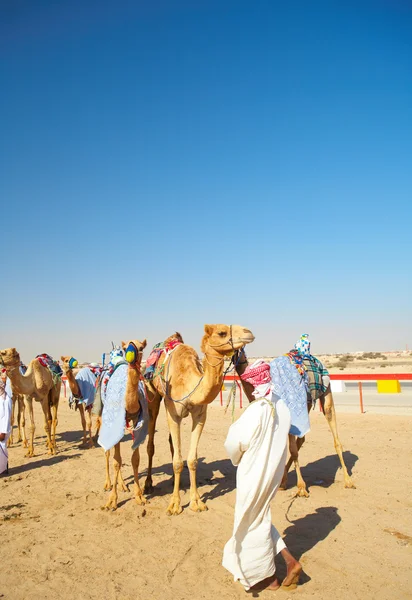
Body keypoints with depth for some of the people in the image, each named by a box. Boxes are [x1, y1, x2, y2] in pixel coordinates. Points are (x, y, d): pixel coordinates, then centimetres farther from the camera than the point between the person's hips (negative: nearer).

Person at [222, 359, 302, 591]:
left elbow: (236, 442, -21)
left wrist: (237, 458, 0)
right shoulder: (282, 405, -4)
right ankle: (290, 561, 22)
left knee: (252, 522, 13)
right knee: (261, 518, 25)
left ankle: (268, 577, 28)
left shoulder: (257, 410, -27)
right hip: (274, 470, 7)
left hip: (255, 473, -7)